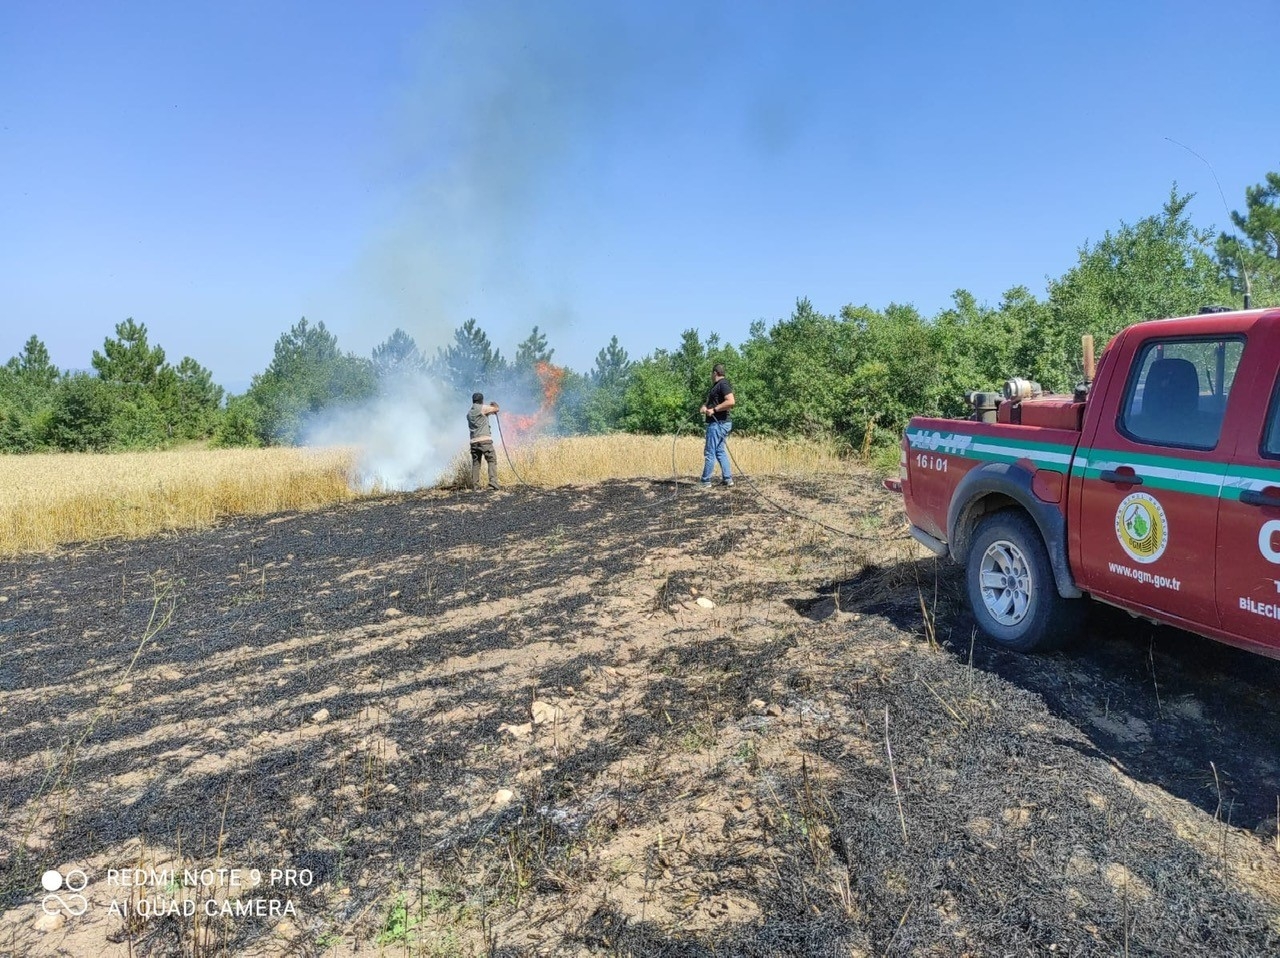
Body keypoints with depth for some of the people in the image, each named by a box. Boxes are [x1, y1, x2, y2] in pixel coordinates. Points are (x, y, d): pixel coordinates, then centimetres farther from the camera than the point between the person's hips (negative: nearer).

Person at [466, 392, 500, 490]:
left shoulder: (469, 413, 17)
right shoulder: (483, 408, -2)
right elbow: (496, 409, 5)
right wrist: (494, 405, 28)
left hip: (474, 441, 6)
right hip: (485, 440, -6)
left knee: (475, 463, 11)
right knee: (492, 461, -4)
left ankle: (475, 485, 9)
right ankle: (493, 483, -15)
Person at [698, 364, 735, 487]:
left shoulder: (723, 384, -14)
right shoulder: (716, 385, 18)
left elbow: (731, 402, -26)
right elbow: (710, 400, 22)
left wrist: (713, 410, -23)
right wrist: (704, 406, -1)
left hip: (718, 423, -11)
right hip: (717, 423, 11)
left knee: (710, 453, -6)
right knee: (720, 451, 13)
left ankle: (705, 482, -2)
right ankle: (728, 479, 16)